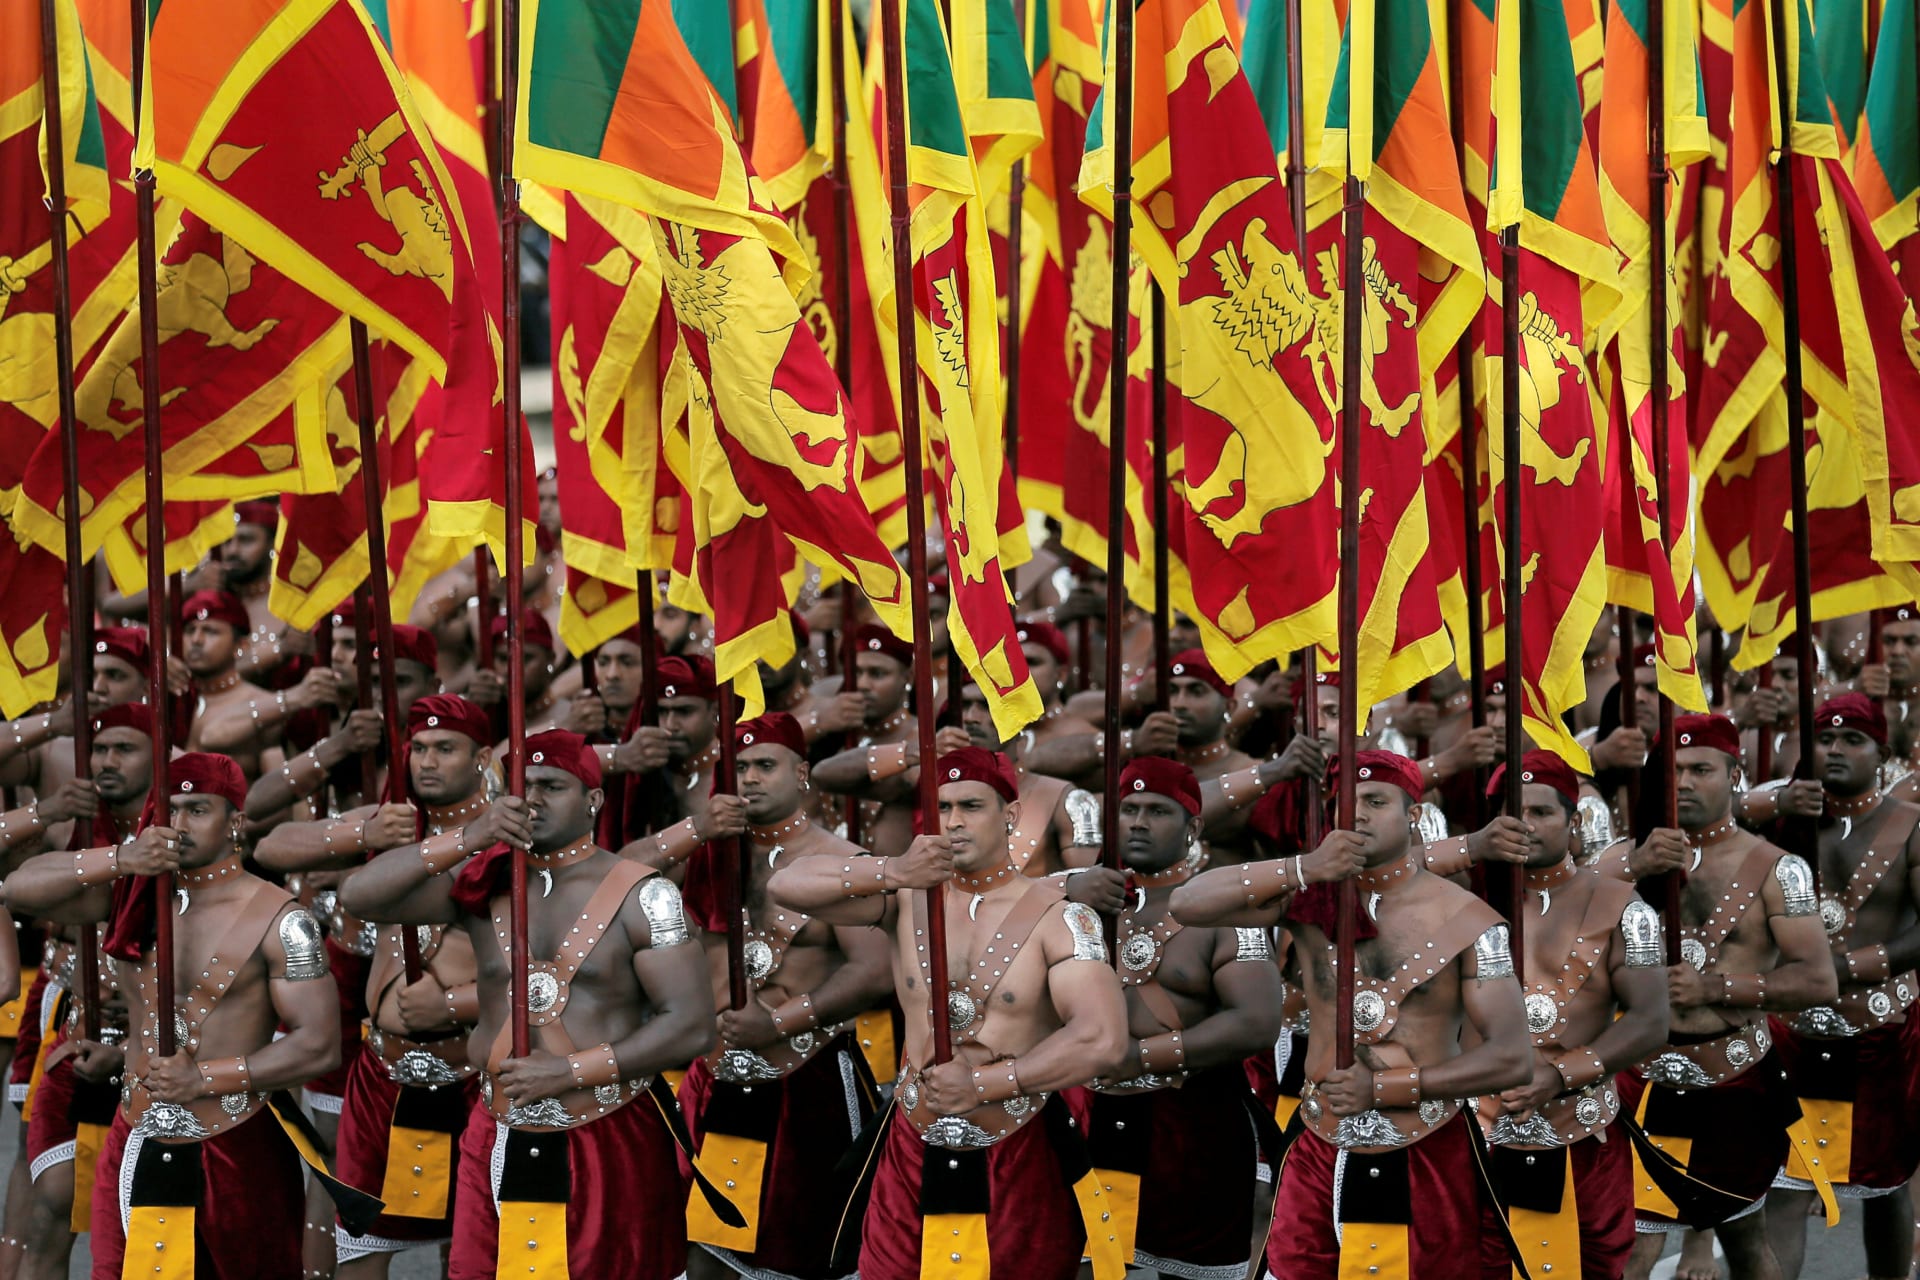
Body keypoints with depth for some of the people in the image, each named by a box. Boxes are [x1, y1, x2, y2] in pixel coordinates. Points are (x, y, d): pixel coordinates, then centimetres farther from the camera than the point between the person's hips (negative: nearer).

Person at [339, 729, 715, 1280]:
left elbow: (693, 1026, -10)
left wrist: (570, 1071, -14)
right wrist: (466, 840, -16)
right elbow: (359, 895, -5)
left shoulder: (640, 896, -5)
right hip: (499, 1146, 3)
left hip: (611, 1146, -3)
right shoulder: (483, 883, 6)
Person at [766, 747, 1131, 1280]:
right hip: (913, 1160, 3)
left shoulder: (1057, 917, -7)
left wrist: (981, 1084, -17)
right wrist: (894, 873, -24)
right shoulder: (907, 899, 2)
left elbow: (1103, 1042, -19)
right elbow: (786, 885, -9)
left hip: (1022, 1161, -3)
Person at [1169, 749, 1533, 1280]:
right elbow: (1187, 904, -8)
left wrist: (1383, 1086, -16)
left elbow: (1512, 1058, -9)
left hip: (1429, 1160, -2)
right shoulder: (1310, 897, 3)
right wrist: (1304, 870, -19)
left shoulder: (1467, 921, -5)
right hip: (1320, 1157, 2)